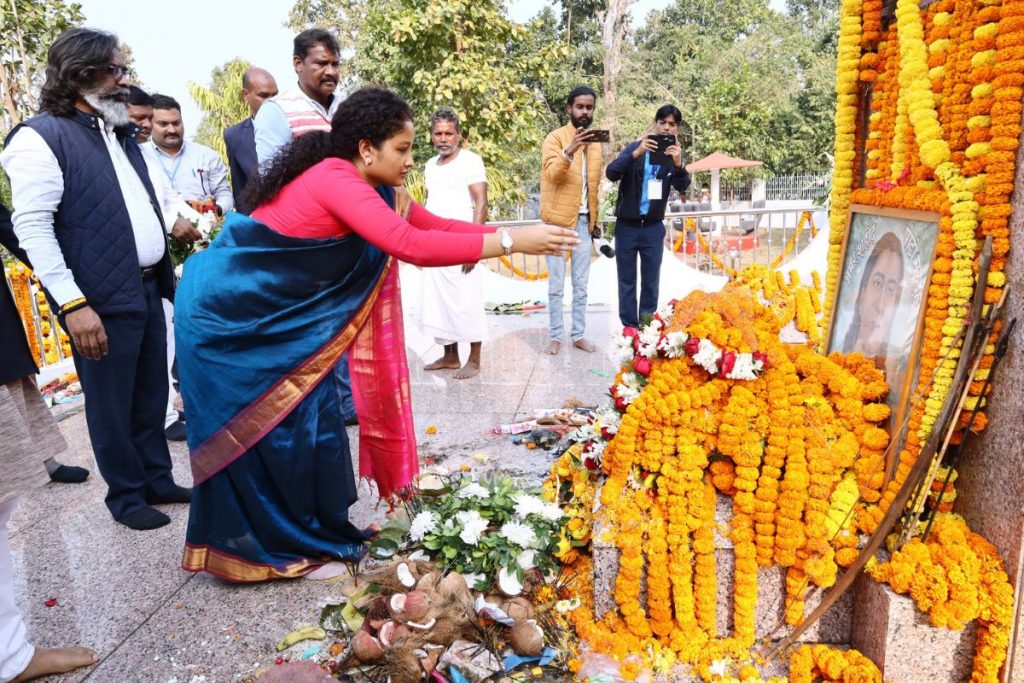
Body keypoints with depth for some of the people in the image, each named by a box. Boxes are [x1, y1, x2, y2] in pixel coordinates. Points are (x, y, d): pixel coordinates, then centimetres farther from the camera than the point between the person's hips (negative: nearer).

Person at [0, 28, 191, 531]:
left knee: (151, 397, 16)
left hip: (148, 288, 7)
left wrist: (167, 272, 19)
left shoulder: (120, 132, 16)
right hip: (102, 300, -7)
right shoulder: (42, 136, -9)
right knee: (112, 406, 7)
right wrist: (73, 304, -20)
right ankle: (126, 497, 23)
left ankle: (157, 481, 31)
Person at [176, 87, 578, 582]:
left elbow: (432, 224, 4)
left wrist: (523, 234, -5)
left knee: (304, 421, 11)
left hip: (268, 315, 9)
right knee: (255, 429, 1)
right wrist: (512, 242, -31)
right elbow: (413, 245, -36)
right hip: (229, 312, -9)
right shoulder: (336, 178, -26)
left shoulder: (371, 188, 2)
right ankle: (293, 547, 16)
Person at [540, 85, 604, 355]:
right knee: (556, 284, -1)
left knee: (581, 284, 8)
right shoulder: (555, 137, -3)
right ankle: (555, 336, 7)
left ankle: (578, 335, 15)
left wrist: (595, 219, 13)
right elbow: (551, 173, -19)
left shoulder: (595, 143, 14)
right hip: (559, 220, -5)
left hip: (584, 221, 5)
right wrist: (569, 151, -35)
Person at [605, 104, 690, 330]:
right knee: (627, 281, 5)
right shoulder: (634, 147, -2)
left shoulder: (674, 155, 3)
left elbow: (682, 187, -12)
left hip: (653, 228, 2)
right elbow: (611, 173, -16)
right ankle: (629, 328, 13)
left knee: (651, 282, 7)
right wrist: (636, 154, -32)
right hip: (626, 226, -1)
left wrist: (678, 164, -32)